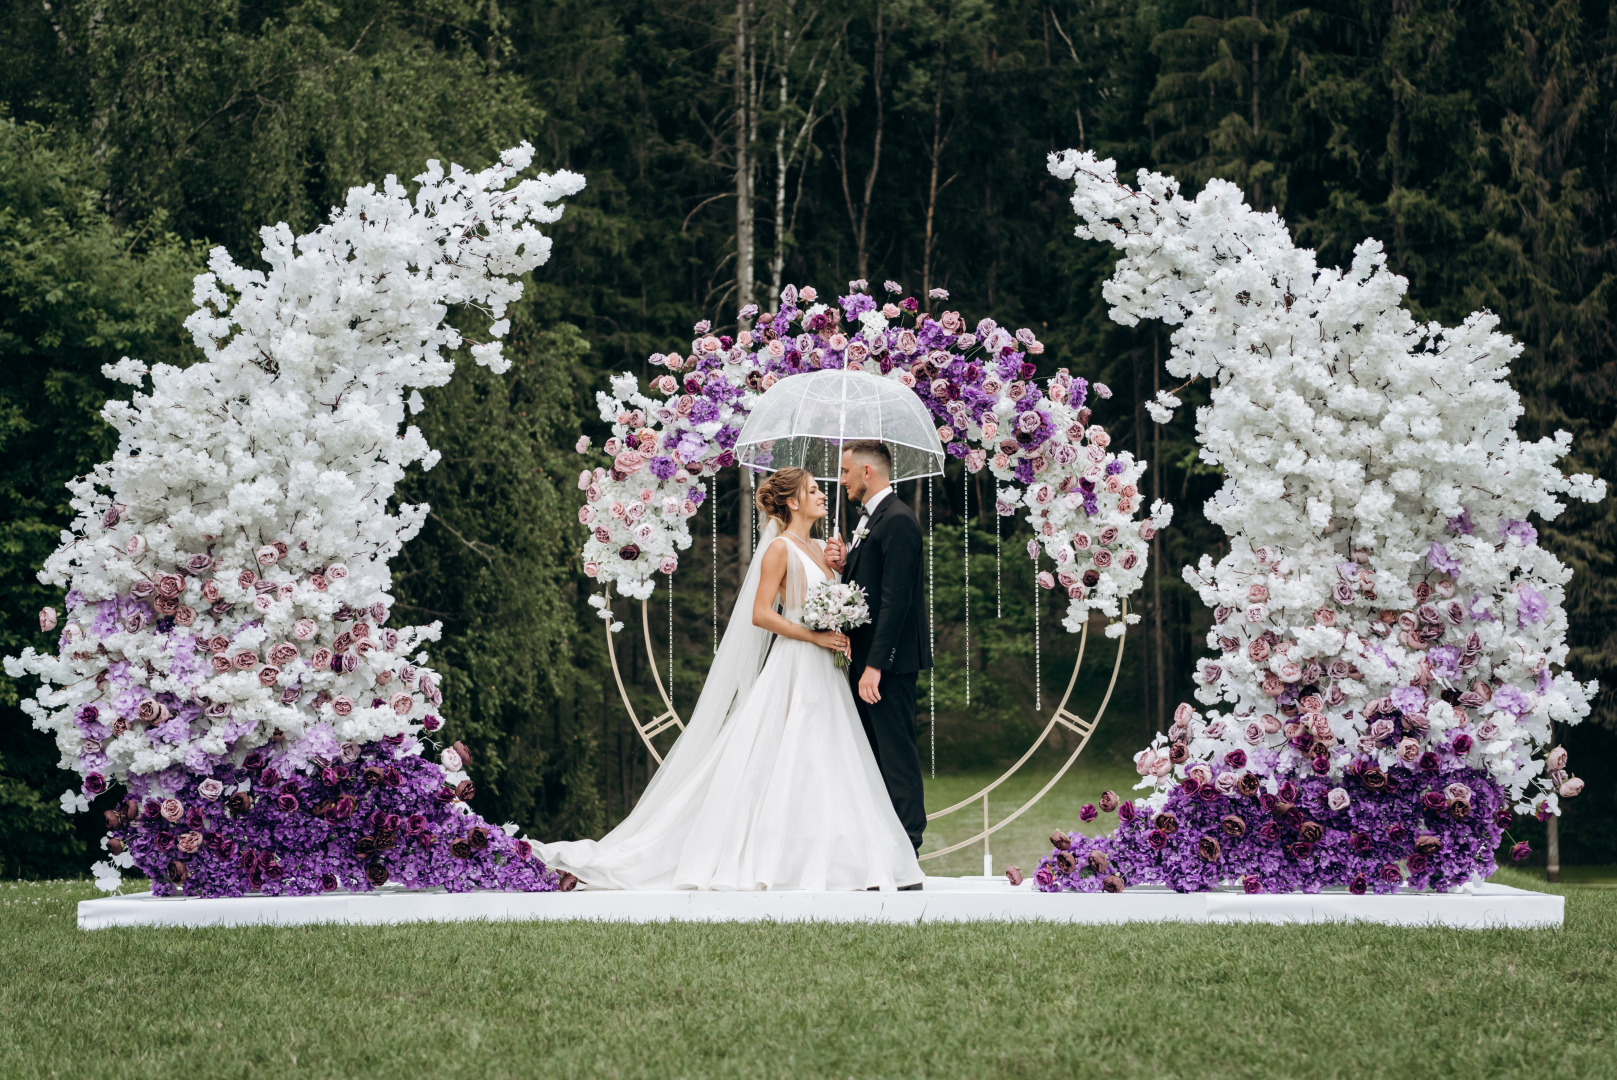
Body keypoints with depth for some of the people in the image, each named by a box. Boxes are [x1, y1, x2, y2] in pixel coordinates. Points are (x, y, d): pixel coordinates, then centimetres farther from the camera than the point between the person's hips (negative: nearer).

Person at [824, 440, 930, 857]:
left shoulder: (898, 520, -14)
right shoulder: (869, 520, 18)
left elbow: (895, 597, -20)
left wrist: (875, 665, -23)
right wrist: (840, 566, 0)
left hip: (888, 663, -10)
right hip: (866, 658, 10)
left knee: (897, 754, -7)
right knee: (874, 755, 12)